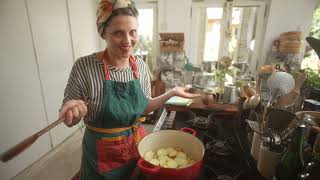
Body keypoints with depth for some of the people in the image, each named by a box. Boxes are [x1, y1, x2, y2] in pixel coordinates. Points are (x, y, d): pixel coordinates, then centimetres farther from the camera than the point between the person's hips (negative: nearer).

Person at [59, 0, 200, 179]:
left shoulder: (141, 65, -7)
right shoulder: (84, 66, -20)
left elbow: (144, 107, 3)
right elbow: (69, 120, -10)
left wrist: (172, 93, -6)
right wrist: (74, 112, -31)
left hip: (137, 146, 4)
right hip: (102, 157, -3)